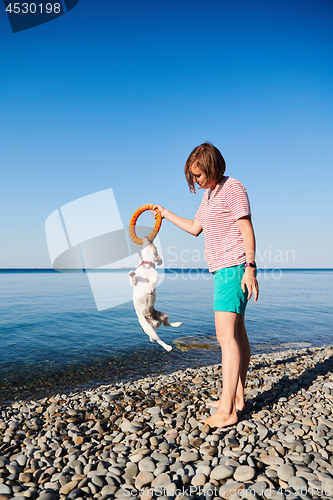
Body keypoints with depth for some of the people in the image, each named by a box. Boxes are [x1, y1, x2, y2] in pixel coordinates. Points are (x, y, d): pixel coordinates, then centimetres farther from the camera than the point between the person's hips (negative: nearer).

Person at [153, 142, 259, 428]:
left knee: (226, 334, -14)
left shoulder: (233, 188, -9)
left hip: (234, 268, -10)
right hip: (222, 269, 10)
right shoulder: (209, 193, 18)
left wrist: (250, 268, -22)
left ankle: (227, 410, -8)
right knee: (237, 334, 11)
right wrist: (166, 214, 30)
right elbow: (195, 228, 27)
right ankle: (237, 398, 21)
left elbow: (247, 230, -15)